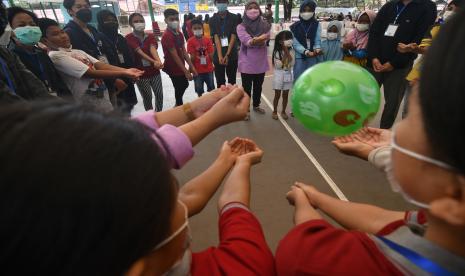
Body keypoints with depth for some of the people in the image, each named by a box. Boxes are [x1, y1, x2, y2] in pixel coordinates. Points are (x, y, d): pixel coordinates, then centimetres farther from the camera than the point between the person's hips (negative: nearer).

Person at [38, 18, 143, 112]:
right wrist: (123, 74, -23)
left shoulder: (78, 52, 14)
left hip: (104, 99, 7)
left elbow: (100, 65, -1)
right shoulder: (55, 56, -10)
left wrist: (125, 70, -17)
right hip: (88, 108, -7)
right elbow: (90, 73, -19)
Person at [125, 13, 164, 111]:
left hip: (154, 71, 3)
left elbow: (153, 49, -17)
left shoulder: (150, 36, 3)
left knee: (159, 94, 7)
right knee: (147, 97, 5)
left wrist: (158, 61, -39)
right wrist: (153, 62, -39)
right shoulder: (129, 38, -7)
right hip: (140, 73, -3)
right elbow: (139, 52, -22)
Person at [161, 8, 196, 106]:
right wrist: (186, 71, -24)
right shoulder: (167, 36, -21)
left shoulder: (179, 34, 7)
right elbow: (175, 56, -24)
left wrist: (191, 67, 1)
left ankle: (178, 105, 41)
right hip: (174, 68, -9)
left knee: (185, 85, 22)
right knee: (179, 89, 3)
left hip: (180, 67, 9)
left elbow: (184, 52, 6)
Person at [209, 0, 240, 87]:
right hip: (218, 55, 1)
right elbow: (216, 38, -7)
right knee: (220, 82, 5)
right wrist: (220, 56, -20)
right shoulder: (213, 20, 3)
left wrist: (227, 55, -17)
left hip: (232, 55, 0)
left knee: (232, 81, 8)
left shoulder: (234, 18, 1)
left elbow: (233, 37, -7)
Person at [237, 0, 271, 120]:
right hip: (247, 62, -3)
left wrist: (253, 41, -29)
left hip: (261, 62, 3)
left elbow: (266, 38, -14)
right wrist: (260, 40, -29)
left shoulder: (264, 25, 4)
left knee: (258, 86, 17)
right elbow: (246, 41, -20)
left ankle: (256, 105, 37)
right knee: (246, 88, 5)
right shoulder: (241, 27, -4)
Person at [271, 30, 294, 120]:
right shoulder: (277, 52, -9)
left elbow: (292, 63, -11)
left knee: (285, 95, 10)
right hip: (279, 75, -3)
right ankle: (274, 111, 20)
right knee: (277, 95, 4)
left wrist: (287, 52, -14)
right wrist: (285, 53, -16)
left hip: (288, 75, 3)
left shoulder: (291, 51, 1)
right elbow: (279, 65, -17)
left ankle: (283, 111, 24)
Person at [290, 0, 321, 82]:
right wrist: (305, 51, -23)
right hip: (299, 57, -1)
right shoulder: (295, 27, -1)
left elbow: (318, 40, 0)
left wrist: (317, 49, -23)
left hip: (313, 58, 1)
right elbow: (295, 43, -6)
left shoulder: (317, 25, 4)